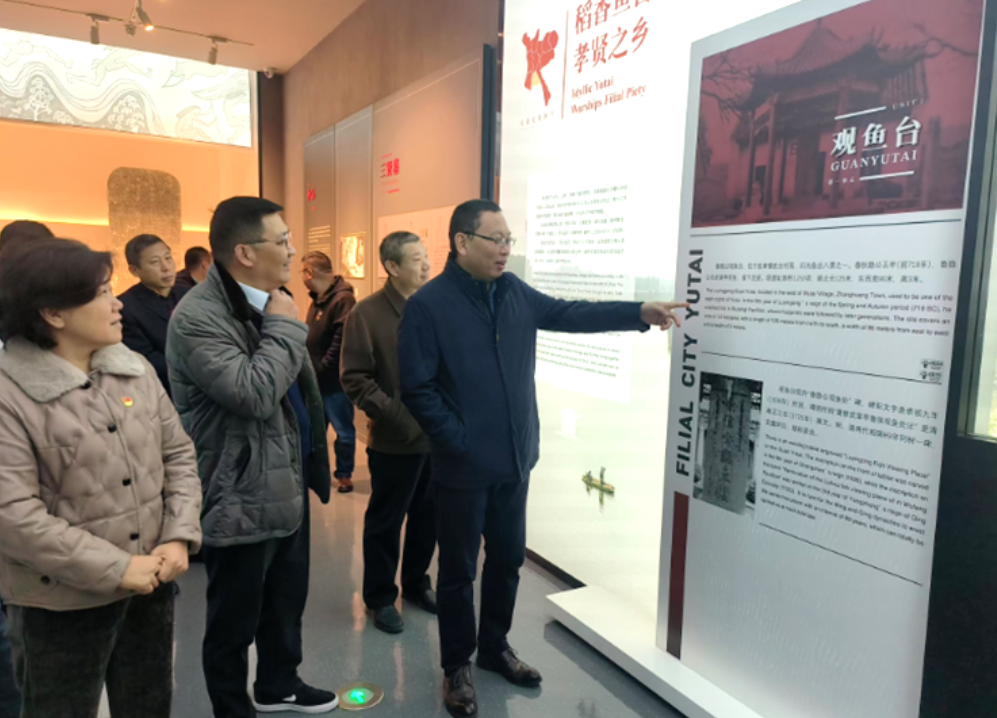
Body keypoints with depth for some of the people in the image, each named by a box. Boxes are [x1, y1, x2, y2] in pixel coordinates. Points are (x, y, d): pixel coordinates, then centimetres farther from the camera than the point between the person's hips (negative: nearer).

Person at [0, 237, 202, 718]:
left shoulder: (135, 368, 1)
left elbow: (179, 455, 4)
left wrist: (179, 538, -8)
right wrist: (116, 568, -19)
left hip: (151, 586, 5)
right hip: (63, 604, -5)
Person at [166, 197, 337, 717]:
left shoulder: (265, 301, 10)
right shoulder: (196, 318, -21)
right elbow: (255, 393, -34)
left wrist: (312, 460, 22)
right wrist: (282, 326, -20)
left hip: (287, 483, 9)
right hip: (242, 496, -9)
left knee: (287, 596, 24)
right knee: (234, 618, 11)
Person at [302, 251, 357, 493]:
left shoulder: (343, 299, -17)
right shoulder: (318, 299, 13)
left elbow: (341, 341, -23)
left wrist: (321, 369, -19)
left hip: (334, 379, -9)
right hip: (316, 378, 9)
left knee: (343, 430, 5)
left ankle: (344, 473, 19)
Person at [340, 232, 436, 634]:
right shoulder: (367, 313, -9)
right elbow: (355, 379, -12)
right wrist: (394, 413, -18)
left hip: (436, 435, 5)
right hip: (395, 441, -4)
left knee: (428, 517, 17)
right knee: (385, 522, 10)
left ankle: (416, 583, 38)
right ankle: (380, 597, 28)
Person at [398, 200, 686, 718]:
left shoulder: (514, 292, 5)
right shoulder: (427, 305, -14)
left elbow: (568, 314, 8)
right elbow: (417, 389, -14)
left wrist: (638, 313, -1)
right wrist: (458, 441, -16)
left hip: (515, 458, 6)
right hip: (464, 464, -6)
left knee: (508, 558, 19)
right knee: (459, 569, 10)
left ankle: (495, 647, 41)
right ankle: (456, 667, 30)